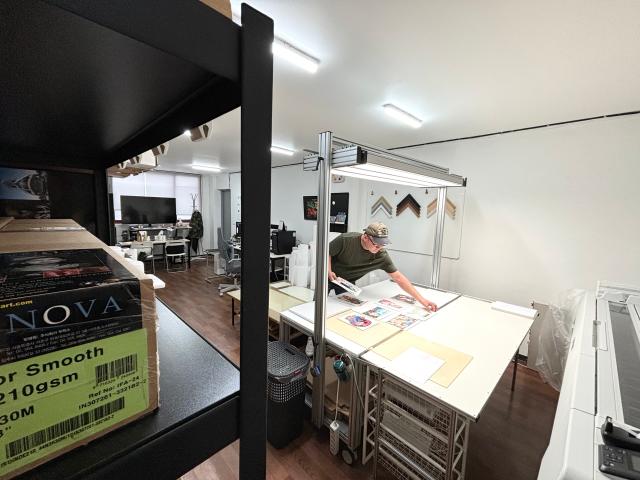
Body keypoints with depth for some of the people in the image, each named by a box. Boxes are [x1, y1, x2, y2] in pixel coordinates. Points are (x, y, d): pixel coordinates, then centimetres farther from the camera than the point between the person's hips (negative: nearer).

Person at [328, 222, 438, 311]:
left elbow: (398, 277, -22)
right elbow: (328, 252, -15)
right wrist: (329, 271, -28)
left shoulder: (382, 255, -25)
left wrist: (421, 299, -24)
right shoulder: (345, 240, -32)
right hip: (331, 277, -2)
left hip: (348, 282, 2)